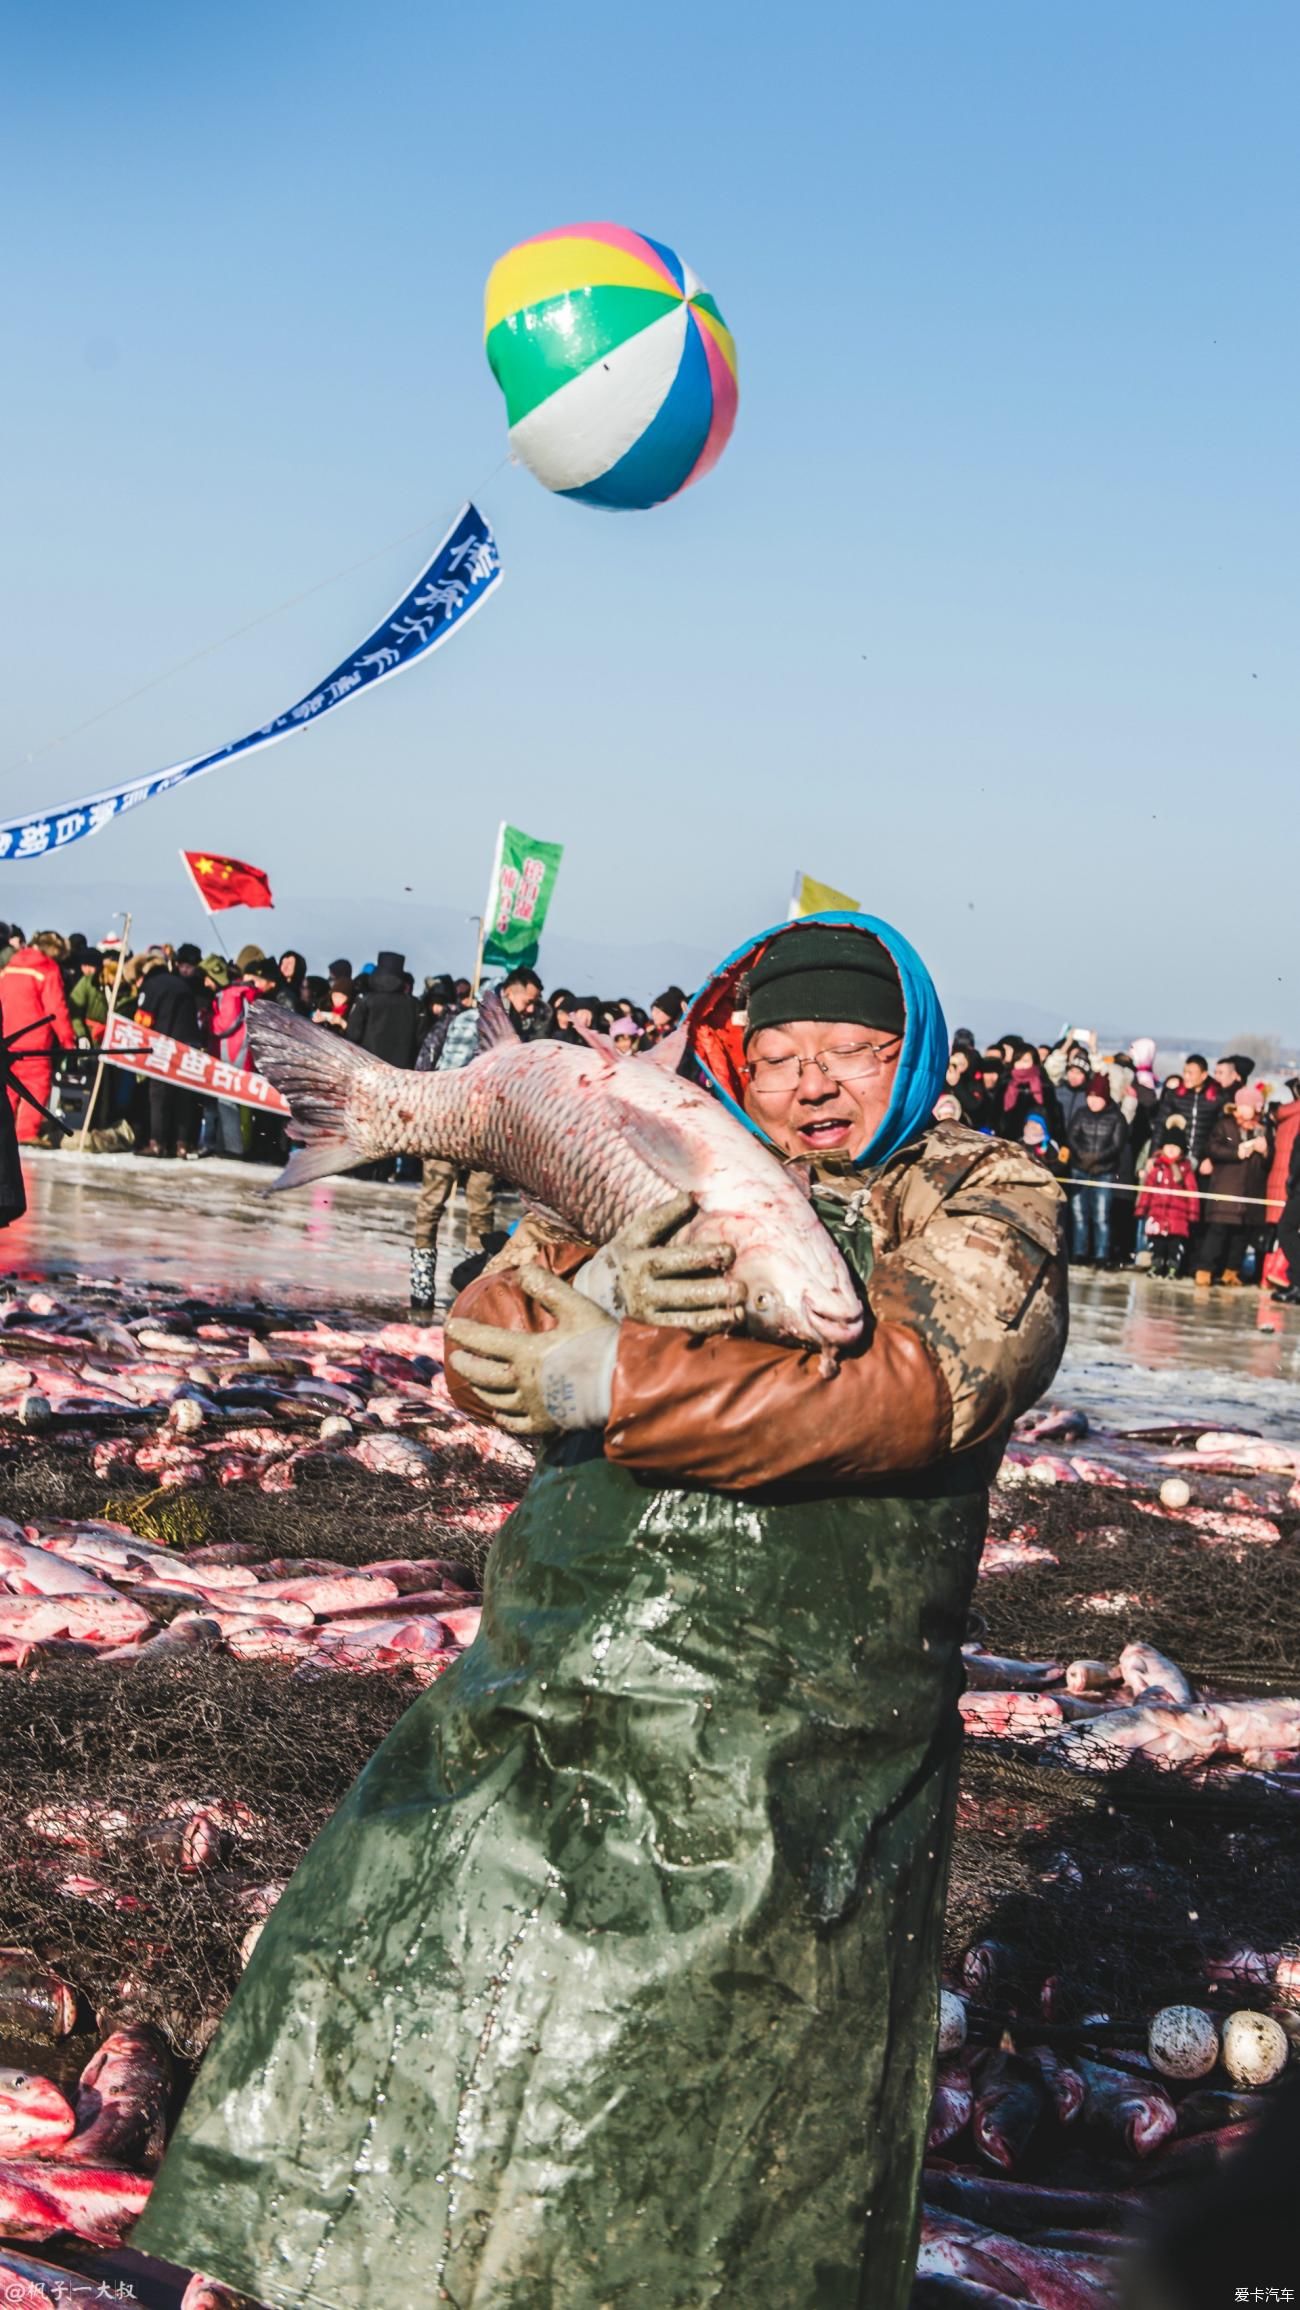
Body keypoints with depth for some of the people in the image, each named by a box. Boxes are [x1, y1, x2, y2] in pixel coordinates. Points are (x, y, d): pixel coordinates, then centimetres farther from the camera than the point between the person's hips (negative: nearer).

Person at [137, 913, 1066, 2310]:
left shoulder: (985, 1200, 3)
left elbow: (913, 1388, -15)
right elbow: (483, 1348, 5)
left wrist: (619, 1385, -16)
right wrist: (602, 1294, -18)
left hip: (794, 1742, -4)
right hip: (554, 1687, 4)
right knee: (417, 1980, 7)